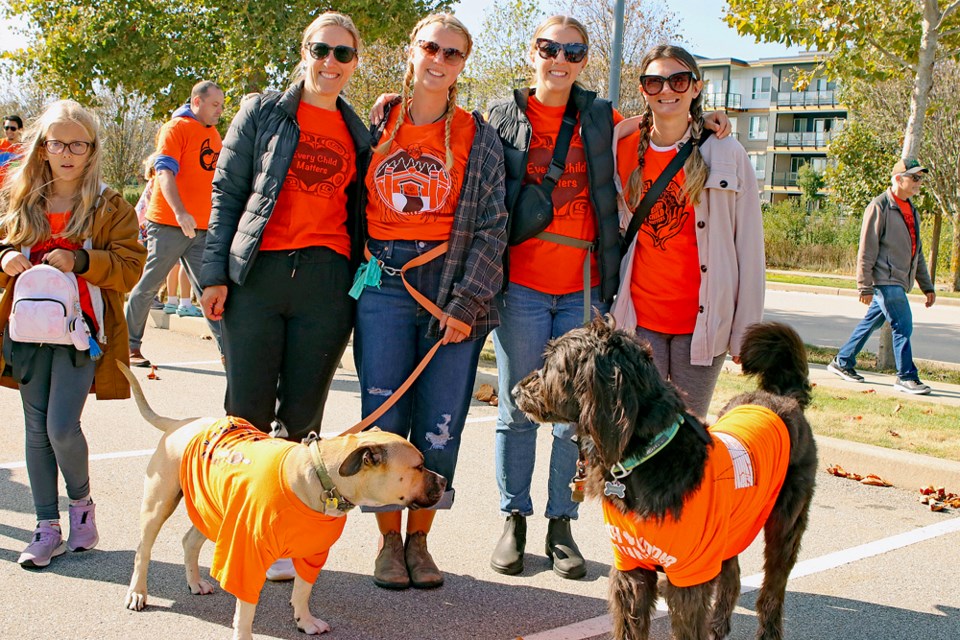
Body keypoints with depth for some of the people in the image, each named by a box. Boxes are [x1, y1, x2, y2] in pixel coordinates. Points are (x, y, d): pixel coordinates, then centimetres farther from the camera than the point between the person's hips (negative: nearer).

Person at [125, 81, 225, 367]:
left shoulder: (213, 134, 17)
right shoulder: (176, 128, -5)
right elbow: (165, 172, -15)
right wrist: (180, 212, -28)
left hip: (201, 228, 6)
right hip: (168, 225, -6)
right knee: (148, 285, 3)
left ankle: (228, 349, -5)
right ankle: (130, 345, 16)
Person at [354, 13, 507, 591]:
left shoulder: (477, 136, 5)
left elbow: (492, 224, 0)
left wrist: (466, 302, -8)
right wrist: (352, 277, 7)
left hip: (452, 286, -1)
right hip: (384, 283, 1)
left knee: (439, 426, 0)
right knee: (384, 419, 1)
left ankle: (419, 540, 17)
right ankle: (389, 540, 16)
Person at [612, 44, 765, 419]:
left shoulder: (727, 155, -1)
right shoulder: (624, 149, 6)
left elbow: (749, 248, -1)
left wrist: (745, 332, -3)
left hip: (702, 318, -1)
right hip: (639, 318, 2)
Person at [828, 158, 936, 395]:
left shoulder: (912, 211, 17)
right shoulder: (880, 206, -9)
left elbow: (917, 252, 23)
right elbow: (867, 249, -12)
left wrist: (927, 286, 21)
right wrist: (865, 285, -16)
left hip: (899, 281, 8)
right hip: (885, 279, -8)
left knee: (871, 322, 14)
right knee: (902, 326, -10)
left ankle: (842, 362, 25)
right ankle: (907, 377, -3)